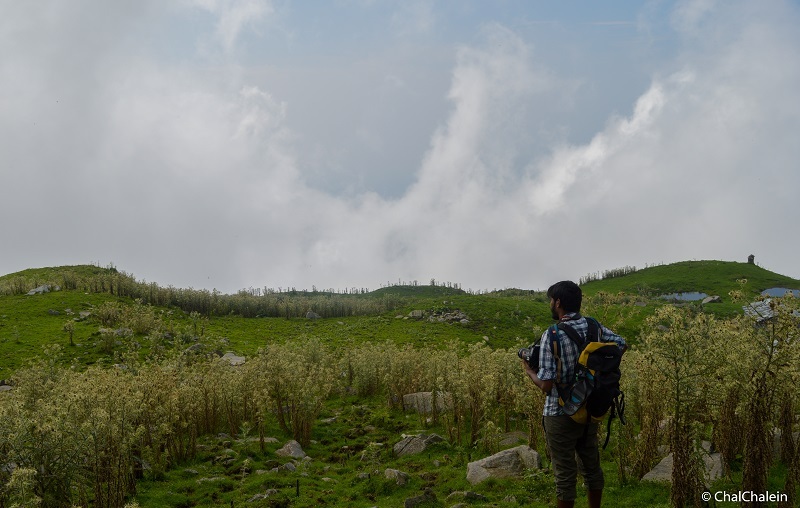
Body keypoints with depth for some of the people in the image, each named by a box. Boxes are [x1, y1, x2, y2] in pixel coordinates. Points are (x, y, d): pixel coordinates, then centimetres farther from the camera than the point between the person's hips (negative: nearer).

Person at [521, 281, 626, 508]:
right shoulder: (593, 326, -3)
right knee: (591, 466, 18)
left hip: (561, 415, -6)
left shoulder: (551, 336, -20)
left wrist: (529, 371, -3)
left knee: (565, 473, 4)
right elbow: (621, 345, 12)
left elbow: (546, 385, -22)